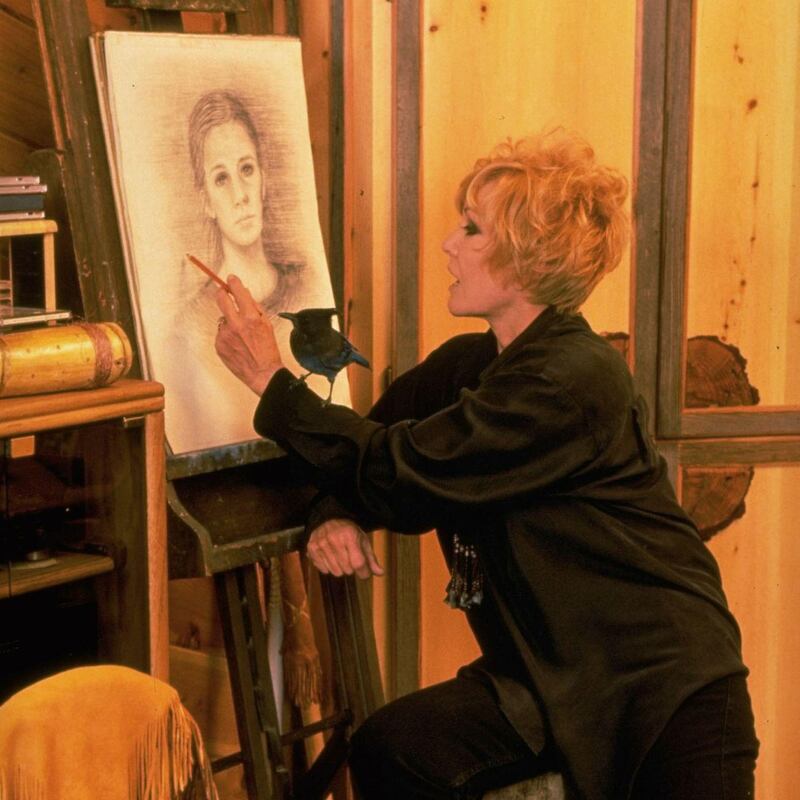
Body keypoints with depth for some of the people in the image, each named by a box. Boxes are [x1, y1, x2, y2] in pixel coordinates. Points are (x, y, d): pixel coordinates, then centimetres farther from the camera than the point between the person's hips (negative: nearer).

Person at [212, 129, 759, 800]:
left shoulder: (575, 381, -20)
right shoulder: (466, 365, 6)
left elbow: (402, 475, -20)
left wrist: (271, 379, -13)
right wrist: (333, 516, -13)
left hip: (668, 680, -6)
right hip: (549, 673, 6)